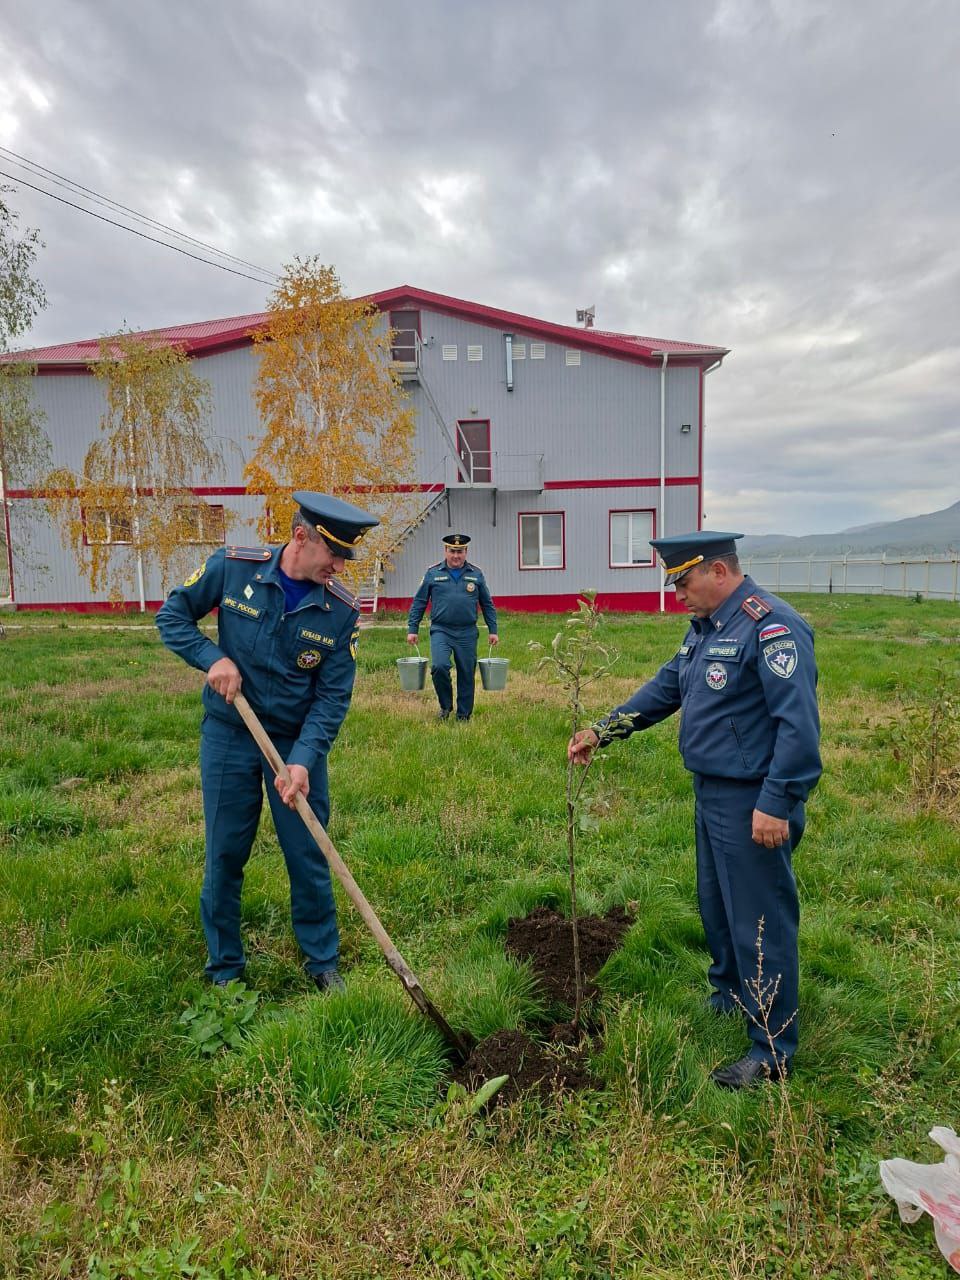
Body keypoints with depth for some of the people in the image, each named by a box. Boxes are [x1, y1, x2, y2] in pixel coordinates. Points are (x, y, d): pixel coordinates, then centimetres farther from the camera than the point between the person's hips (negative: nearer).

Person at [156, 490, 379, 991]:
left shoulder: (342, 611, -12)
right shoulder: (232, 566, -12)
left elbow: (332, 698, -11)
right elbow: (171, 616, 0)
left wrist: (303, 760, -23)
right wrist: (213, 658, -17)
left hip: (298, 742, 0)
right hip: (228, 736, 0)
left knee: (309, 857, 7)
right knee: (224, 855, 10)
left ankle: (323, 961, 28)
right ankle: (225, 968, 30)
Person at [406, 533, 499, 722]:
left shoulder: (476, 574, 7)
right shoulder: (433, 573, 3)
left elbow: (487, 605, 12)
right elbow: (419, 603, 6)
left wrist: (493, 630, 7)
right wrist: (412, 630, 1)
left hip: (467, 633, 2)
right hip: (441, 631, -1)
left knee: (467, 675, 4)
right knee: (439, 666, -20)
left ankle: (464, 716, 19)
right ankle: (445, 706, 5)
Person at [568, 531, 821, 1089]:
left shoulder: (771, 625, -20)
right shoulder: (707, 626, 11)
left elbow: (799, 724, -24)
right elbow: (666, 687, 16)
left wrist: (777, 803, -25)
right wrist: (603, 730, 11)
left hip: (753, 804, -10)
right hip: (712, 793, 10)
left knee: (761, 920, 2)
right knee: (717, 905, 24)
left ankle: (773, 1050, 18)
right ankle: (730, 994, 46)